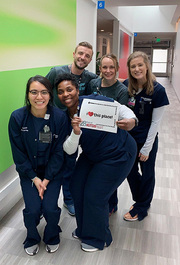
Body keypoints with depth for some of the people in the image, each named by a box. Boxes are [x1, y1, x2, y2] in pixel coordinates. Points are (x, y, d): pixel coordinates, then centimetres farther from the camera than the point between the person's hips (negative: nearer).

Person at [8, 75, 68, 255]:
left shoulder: (60, 117, -17)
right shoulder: (17, 117, -15)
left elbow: (58, 152, -9)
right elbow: (18, 153, -8)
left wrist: (47, 179, -12)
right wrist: (34, 178, -10)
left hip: (52, 170, 0)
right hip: (28, 171, 1)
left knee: (50, 207, -13)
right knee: (32, 209, -12)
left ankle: (52, 237, 24)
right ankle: (32, 239, 24)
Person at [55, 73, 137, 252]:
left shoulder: (92, 101, -23)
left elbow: (121, 109, -19)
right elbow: (69, 150, -12)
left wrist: (131, 120, -41)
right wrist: (75, 132, -32)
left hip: (117, 155, -7)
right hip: (91, 155, 7)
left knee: (94, 195, -2)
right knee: (76, 188, 11)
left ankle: (98, 239, 26)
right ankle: (84, 230, 39)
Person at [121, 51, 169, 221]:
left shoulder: (157, 90, -16)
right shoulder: (125, 86, -7)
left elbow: (156, 122, -13)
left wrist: (146, 148, -12)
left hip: (147, 139, -4)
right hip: (128, 137, 4)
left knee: (147, 174, 13)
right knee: (130, 172, 16)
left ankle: (141, 208, 35)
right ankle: (139, 200, 42)